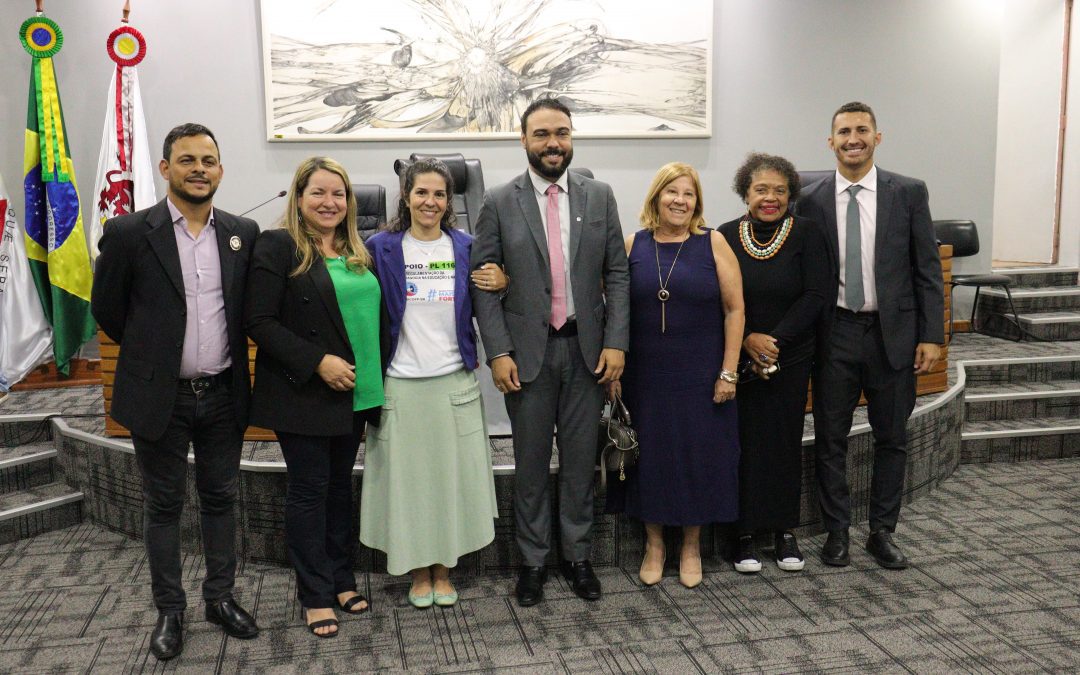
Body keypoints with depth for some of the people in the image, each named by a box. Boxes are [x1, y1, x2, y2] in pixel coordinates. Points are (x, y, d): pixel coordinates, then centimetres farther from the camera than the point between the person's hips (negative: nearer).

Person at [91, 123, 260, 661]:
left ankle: (220, 597, 31)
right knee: (163, 505, 11)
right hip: (159, 396, -3)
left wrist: (220, 353, 9)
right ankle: (169, 610, 26)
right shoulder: (128, 233, -8)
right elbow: (107, 310, 2)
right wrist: (152, 351, 9)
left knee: (221, 499, 14)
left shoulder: (243, 233, 1)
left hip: (223, 394, 3)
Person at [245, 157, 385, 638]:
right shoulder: (277, 246, -8)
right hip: (303, 395, -6)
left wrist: (375, 379, 9)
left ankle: (341, 579, 28)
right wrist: (317, 362, -19)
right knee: (309, 489, 3)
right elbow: (259, 321, -14)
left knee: (340, 485, 15)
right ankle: (316, 594, 16)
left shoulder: (357, 252, 12)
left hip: (354, 394, 6)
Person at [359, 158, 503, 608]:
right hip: (401, 383, -1)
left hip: (454, 381, 2)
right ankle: (418, 572, 23)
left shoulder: (465, 247, 5)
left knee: (452, 475, 7)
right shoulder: (382, 248, 0)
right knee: (407, 477, 6)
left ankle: (443, 570, 24)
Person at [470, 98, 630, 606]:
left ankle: (577, 556, 26)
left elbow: (616, 274, 4)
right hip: (527, 352, -1)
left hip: (587, 349, 2)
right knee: (530, 463, 9)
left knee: (580, 460, 11)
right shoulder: (499, 203, -1)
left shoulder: (599, 196, 5)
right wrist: (498, 352, -9)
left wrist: (616, 342, -4)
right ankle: (532, 560, 24)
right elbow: (484, 281, -2)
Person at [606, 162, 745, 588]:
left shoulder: (713, 244, -2)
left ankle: (691, 546, 25)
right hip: (645, 375, 2)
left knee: (698, 455, 7)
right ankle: (654, 543, 26)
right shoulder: (634, 246, 3)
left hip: (700, 377, -1)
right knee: (649, 456, 8)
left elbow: (734, 309, -3)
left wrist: (728, 372, -7)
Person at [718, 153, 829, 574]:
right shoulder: (725, 237, 0)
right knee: (743, 442, 1)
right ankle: (745, 534, 13)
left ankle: (784, 532, 20)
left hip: (790, 359, 0)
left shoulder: (807, 234, -2)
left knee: (786, 441, 7)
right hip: (738, 360, 0)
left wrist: (775, 340, -15)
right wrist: (748, 340, -14)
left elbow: (814, 296, -8)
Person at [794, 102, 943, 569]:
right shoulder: (811, 201, 1)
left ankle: (882, 532, 25)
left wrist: (931, 335, -5)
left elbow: (927, 269, 0)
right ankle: (837, 530, 22)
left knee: (892, 438, 10)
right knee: (830, 438, 8)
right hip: (835, 333, 0)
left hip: (893, 332, 0)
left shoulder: (908, 193, 0)